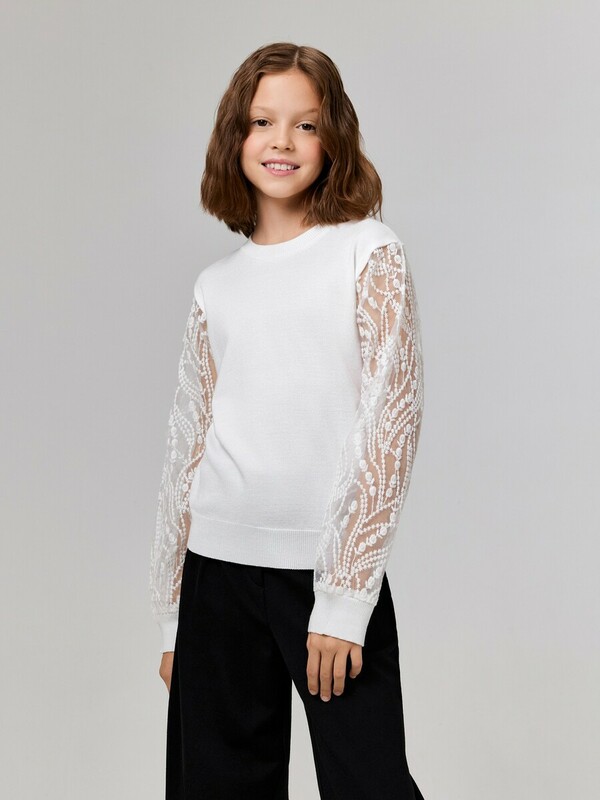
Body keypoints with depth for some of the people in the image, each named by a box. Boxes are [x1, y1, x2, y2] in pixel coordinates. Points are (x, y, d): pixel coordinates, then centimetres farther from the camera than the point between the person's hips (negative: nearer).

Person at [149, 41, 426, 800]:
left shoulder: (370, 256, -1)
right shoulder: (217, 286, 11)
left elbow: (392, 428, -7)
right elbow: (188, 446, 13)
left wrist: (343, 598, -11)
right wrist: (171, 616, 12)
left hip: (333, 568, -4)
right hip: (219, 569, 4)